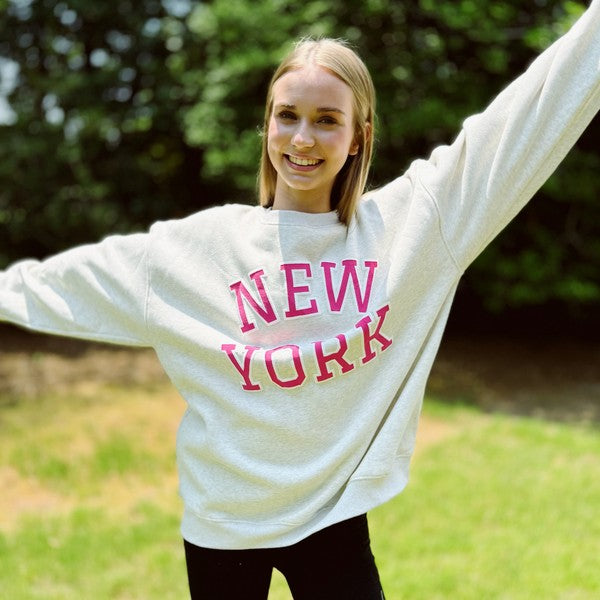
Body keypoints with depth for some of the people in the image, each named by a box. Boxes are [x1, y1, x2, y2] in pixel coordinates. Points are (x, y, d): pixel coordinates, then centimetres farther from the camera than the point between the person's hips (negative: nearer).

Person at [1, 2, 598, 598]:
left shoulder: (406, 220, -5)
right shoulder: (196, 245, -4)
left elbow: (526, 115, -7)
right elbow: (61, 285, 6)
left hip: (336, 517, 0)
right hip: (222, 523, 1)